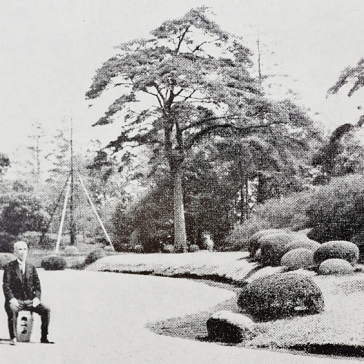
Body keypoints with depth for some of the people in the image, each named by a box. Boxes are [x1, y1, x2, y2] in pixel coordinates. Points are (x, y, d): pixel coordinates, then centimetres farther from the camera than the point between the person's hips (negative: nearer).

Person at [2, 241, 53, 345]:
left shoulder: (31, 267, 12)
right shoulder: (9, 267, 2)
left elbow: (37, 285, 9)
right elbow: (6, 285, -5)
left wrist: (37, 297, -9)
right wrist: (12, 299, -21)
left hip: (30, 300, 4)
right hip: (15, 300, -3)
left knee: (46, 310, -18)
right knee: (12, 310, -36)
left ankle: (44, 337, -8)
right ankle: (13, 338, -23)